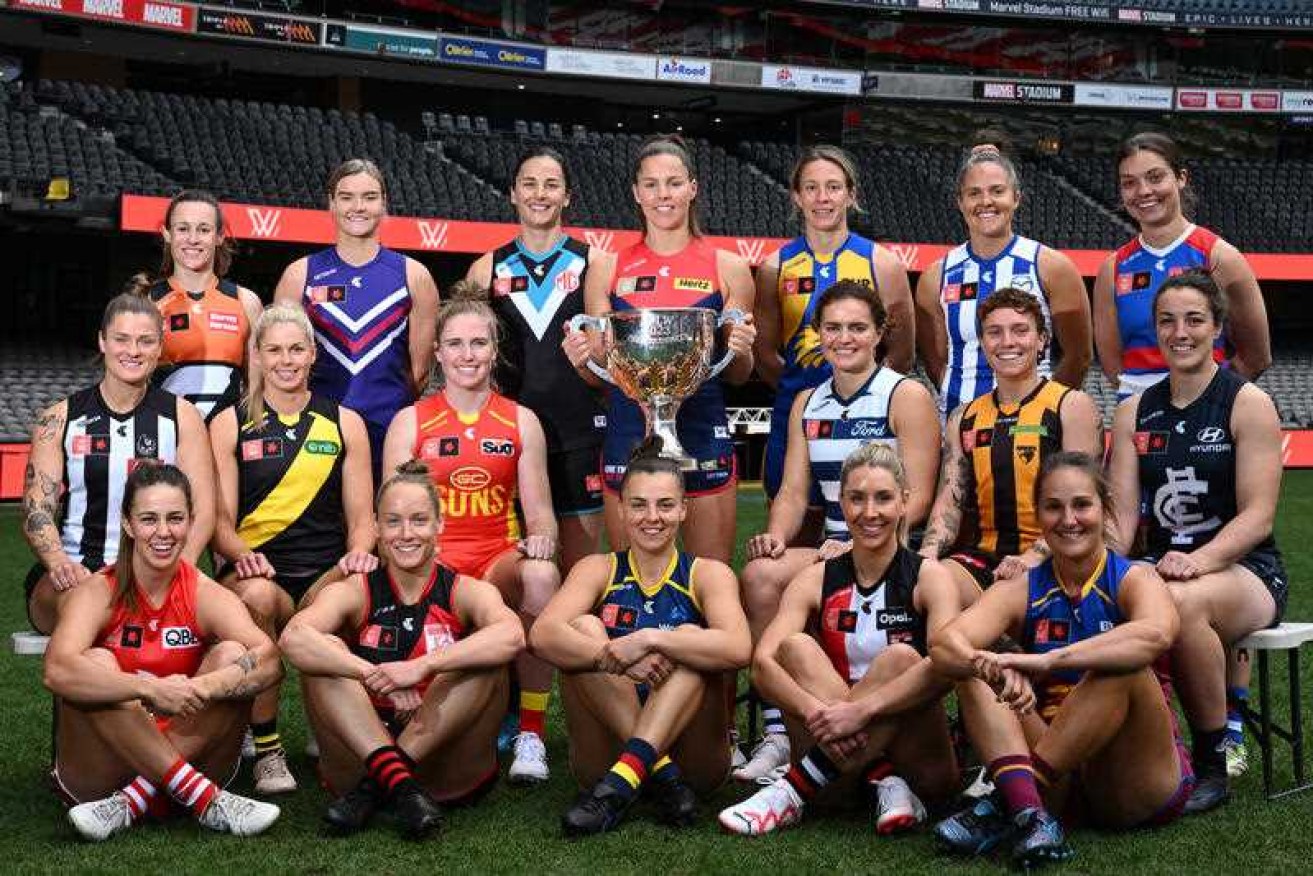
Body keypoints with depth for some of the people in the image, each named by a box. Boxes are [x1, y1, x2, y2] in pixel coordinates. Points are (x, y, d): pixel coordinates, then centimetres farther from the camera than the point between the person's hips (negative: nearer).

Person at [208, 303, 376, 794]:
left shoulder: (345, 423, 15)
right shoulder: (230, 425, 11)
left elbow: (361, 518, 12)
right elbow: (220, 520, 4)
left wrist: (358, 554, -11)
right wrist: (241, 555, -18)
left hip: (326, 576, 1)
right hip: (256, 572, -1)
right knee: (257, 596, -38)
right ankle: (266, 750, -21)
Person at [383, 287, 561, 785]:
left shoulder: (521, 421, 12)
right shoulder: (410, 422, 9)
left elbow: (540, 511, 9)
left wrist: (540, 537, -15)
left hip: (500, 562, 1)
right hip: (430, 562, -1)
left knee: (541, 573, -36)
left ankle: (531, 732, -25)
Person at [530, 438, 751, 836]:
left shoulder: (708, 574, 3)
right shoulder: (598, 570, 6)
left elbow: (738, 648, -20)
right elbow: (542, 633, -16)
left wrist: (649, 639, -28)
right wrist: (613, 657, -32)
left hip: (691, 754, -1)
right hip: (607, 750, 1)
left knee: (691, 638, -23)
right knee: (583, 629, -17)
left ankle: (626, 777, -37)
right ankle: (661, 775, -25)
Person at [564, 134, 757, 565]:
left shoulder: (728, 268, 6)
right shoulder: (607, 269, 8)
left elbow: (739, 375, 11)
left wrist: (740, 352, -11)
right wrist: (581, 357, -9)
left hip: (702, 434, -1)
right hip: (628, 432, 1)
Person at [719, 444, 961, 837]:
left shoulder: (928, 576, -6)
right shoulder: (816, 580, 2)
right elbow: (763, 661, -13)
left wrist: (861, 709, -34)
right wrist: (813, 710, -32)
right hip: (841, 745, 2)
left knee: (900, 657, -28)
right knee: (795, 647, -18)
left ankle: (797, 788, -28)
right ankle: (886, 784, -27)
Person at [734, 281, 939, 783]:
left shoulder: (906, 396, -2)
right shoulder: (807, 403, 16)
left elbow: (917, 499, -9)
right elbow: (794, 491, 10)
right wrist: (776, 537, -11)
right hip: (834, 552, 6)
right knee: (758, 573, -25)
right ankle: (776, 734, -23)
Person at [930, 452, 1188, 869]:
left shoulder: (1133, 579, -6)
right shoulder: (1021, 592, 1)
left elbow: (1156, 634, -33)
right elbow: (944, 643, -18)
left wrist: (1048, 660, -42)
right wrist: (995, 669, -41)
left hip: (1141, 785, -3)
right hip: (1058, 782, 3)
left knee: (1122, 667, -28)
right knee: (974, 672, -15)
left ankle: (1007, 804, -28)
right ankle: (1029, 814, -37)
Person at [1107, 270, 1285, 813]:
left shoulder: (1248, 404, -1)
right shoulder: (1134, 413, 13)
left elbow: (1257, 516, -9)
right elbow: (1122, 515, 7)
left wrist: (1197, 562, -26)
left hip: (1246, 569, -4)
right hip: (1157, 567, 4)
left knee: (1181, 602, -39)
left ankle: (1213, 764, -21)